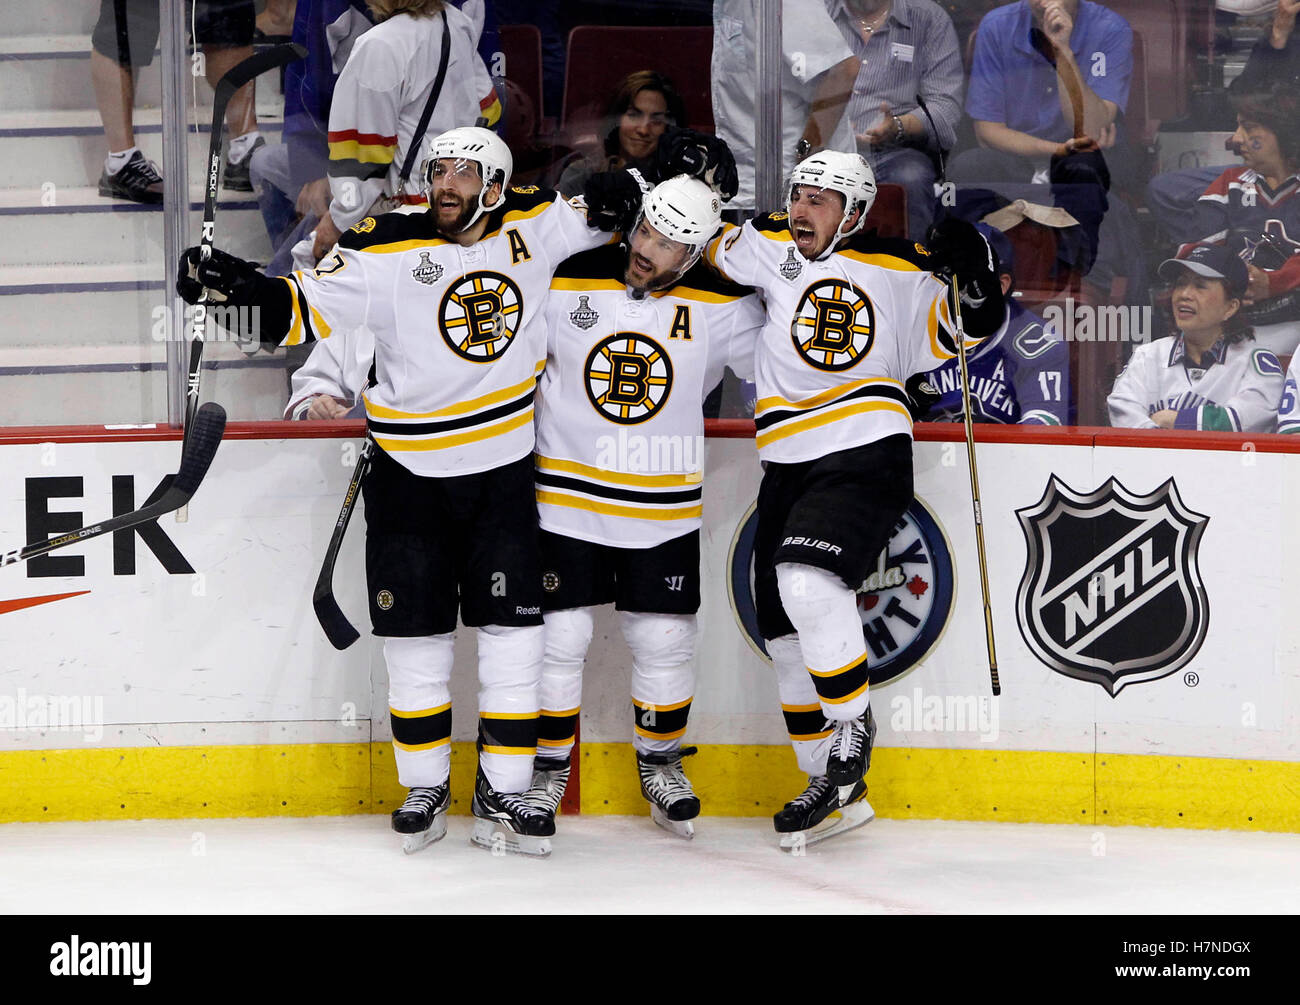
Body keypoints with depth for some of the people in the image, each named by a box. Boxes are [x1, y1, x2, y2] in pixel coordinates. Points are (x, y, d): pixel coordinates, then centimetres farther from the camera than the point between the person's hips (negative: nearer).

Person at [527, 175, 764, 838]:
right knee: (556, 637, 1)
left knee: (664, 641, 8)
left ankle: (660, 765, 29)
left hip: (664, 508, 1)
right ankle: (546, 770, 18)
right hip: (566, 496, -1)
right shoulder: (567, 284, -10)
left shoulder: (721, 305, -9)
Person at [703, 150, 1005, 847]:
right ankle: (837, 791, 20)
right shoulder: (770, 249, 9)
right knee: (786, 634, 8)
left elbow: (955, 336, 5)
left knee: (807, 581, -28)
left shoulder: (897, 272, 2)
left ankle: (852, 731, -8)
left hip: (866, 456, -5)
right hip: (789, 468, 5)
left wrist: (975, 279, -12)